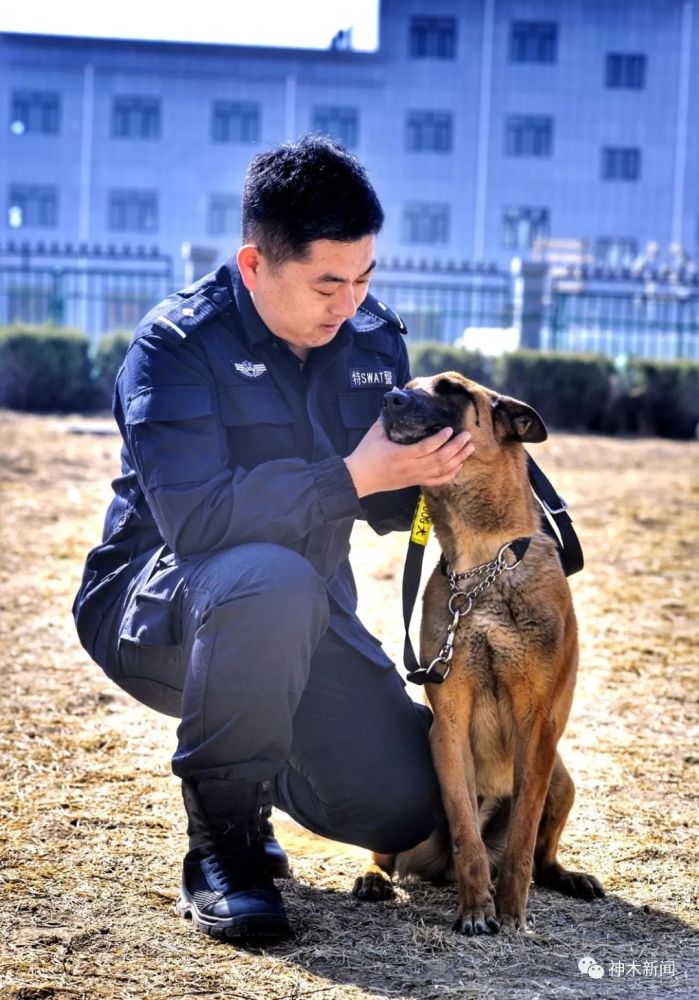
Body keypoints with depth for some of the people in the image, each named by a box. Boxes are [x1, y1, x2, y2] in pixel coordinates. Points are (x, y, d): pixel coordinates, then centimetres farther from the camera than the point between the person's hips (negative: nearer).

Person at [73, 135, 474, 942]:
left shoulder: (374, 340, 1)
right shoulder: (177, 345, -18)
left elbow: (389, 511, 7)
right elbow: (193, 518, -31)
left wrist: (427, 467, -16)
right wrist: (354, 475, -33)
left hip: (301, 619, 6)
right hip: (157, 614, -5)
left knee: (407, 810, -7)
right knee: (270, 579, -40)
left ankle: (249, 760, 24)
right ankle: (222, 845, -21)